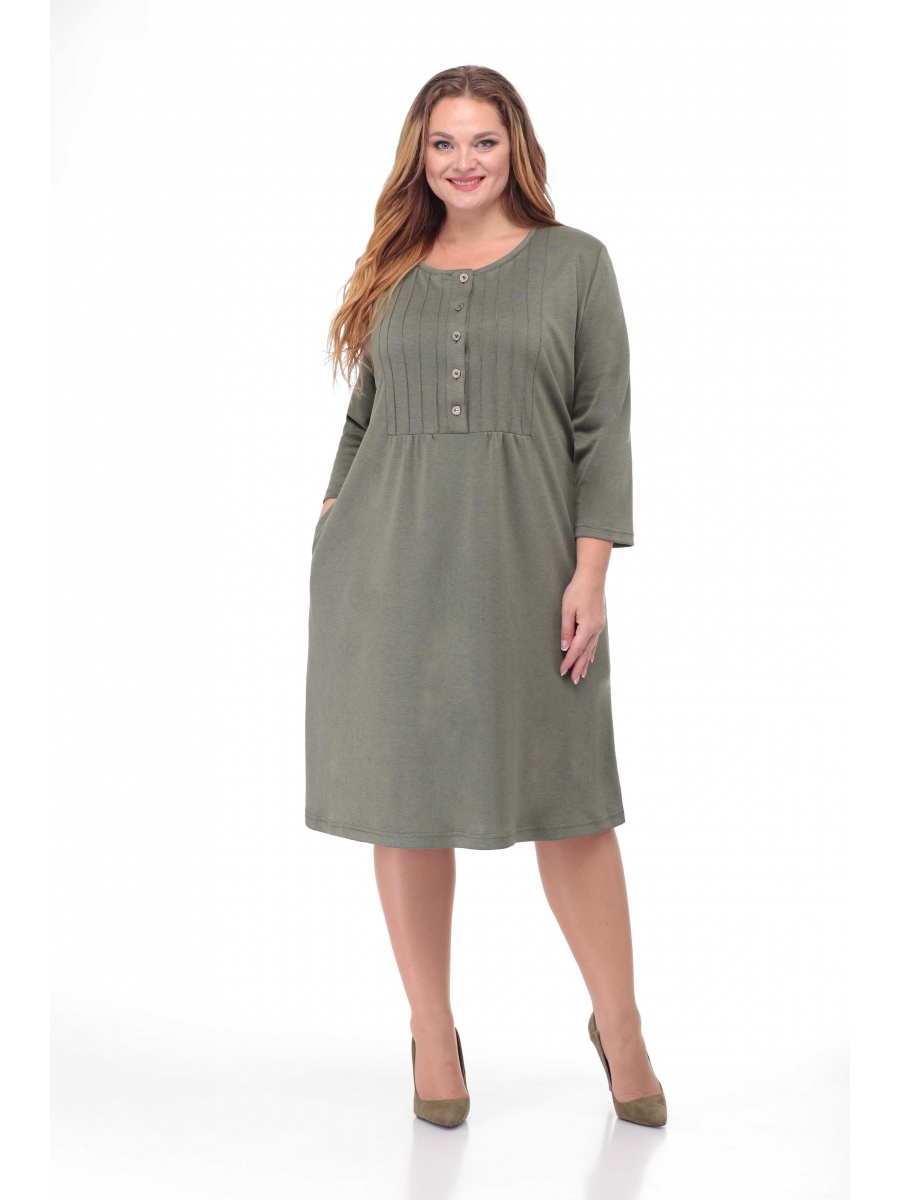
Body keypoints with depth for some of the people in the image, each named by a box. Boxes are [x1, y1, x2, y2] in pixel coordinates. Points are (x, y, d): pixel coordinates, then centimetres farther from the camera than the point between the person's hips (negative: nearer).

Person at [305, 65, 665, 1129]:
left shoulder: (574, 261, 5)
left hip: (523, 559, -2)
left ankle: (619, 1024, 21)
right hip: (389, 564, 3)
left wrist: (590, 569, -8)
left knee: (567, 799, 2)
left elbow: (604, 424, 0)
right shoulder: (391, 272, 13)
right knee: (406, 797, 6)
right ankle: (432, 1032, 21)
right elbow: (362, 416, 16)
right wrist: (331, 521, 4)